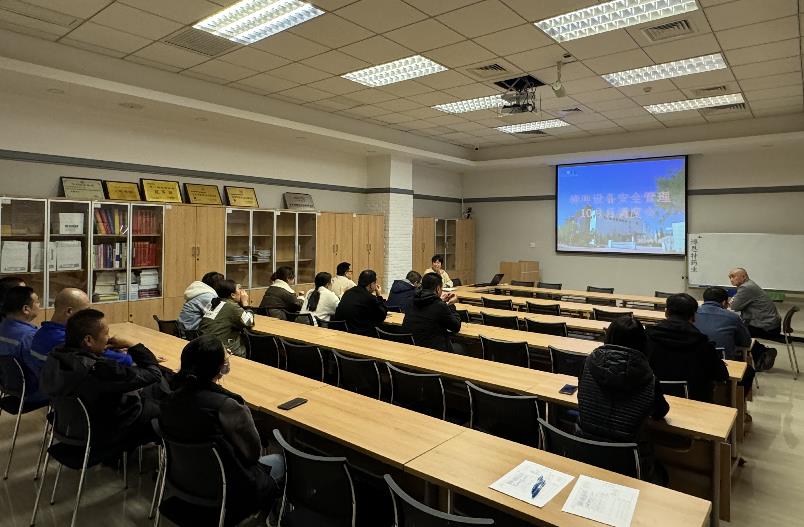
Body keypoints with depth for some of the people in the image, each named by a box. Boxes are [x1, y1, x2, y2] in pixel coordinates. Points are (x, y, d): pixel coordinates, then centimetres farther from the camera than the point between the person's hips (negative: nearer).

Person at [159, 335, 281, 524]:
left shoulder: (170, 399, -13)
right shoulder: (226, 407, -33)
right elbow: (253, 452, -18)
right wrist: (242, 408, -12)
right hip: (225, 492, -7)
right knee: (280, 461, 21)